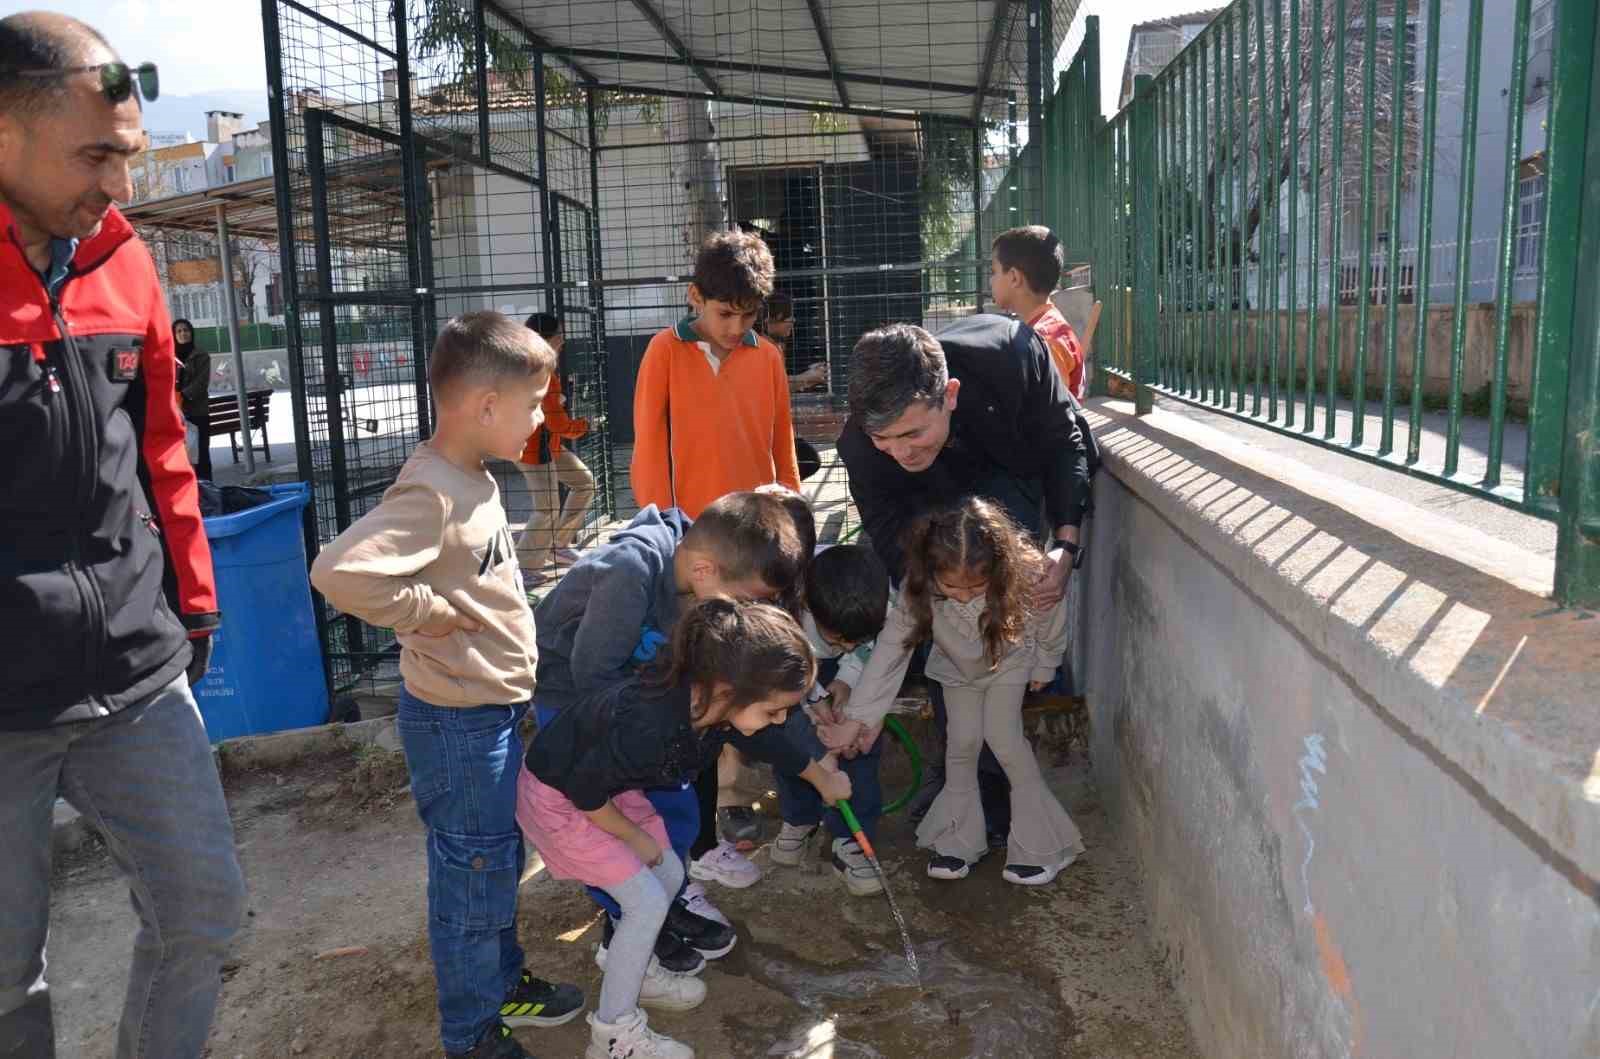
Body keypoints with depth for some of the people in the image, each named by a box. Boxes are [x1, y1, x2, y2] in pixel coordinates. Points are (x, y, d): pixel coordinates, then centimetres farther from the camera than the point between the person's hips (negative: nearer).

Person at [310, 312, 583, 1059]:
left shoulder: (472, 479, 4)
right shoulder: (430, 493, -26)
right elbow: (341, 571, -39)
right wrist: (433, 614, -25)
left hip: (496, 709, 9)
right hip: (457, 722, -9)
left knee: (501, 860, 24)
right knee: (472, 877, 8)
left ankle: (503, 982, 43)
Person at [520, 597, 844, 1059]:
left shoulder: (714, 704, -18)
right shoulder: (650, 725, -42)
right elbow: (583, 792, -27)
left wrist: (823, 777, 15)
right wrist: (635, 838, -12)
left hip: (610, 785, 7)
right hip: (558, 796, -7)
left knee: (669, 874, 13)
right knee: (647, 901, -6)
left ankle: (638, 972, 37)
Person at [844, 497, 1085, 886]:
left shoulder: (1027, 574, -40)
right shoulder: (918, 589, -36)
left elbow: (1051, 622, -18)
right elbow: (891, 647, -28)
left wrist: (1045, 665, -1)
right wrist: (861, 714, -28)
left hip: (1010, 660, -2)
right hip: (956, 666, 2)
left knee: (1003, 736, -12)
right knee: (962, 739, -4)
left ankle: (1038, 843, 4)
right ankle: (960, 839, 15)